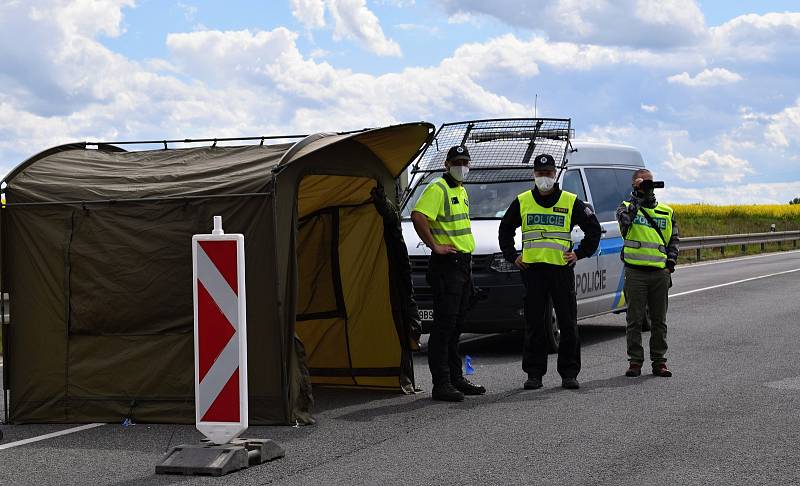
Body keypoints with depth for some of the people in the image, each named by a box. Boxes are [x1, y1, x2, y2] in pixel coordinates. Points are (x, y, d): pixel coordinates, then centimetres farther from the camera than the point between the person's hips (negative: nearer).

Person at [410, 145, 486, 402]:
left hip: (464, 264, 9)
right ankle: (441, 384, -7)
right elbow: (418, 216, -26)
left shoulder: (462, 191, 19)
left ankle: (456, 378, 22)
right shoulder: (438, 188, -11)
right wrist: (435, 246, -22)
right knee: (444, 325, -9)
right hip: (447, 264, -9)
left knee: (456, 325, 15)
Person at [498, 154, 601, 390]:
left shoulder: (571, 202, 5)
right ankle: (534, 374, 8)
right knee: (534, 324, 2)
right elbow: (505, 230, 20)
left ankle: (569, 373, 7)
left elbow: (593, 229, 12)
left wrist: (579, 254, 4)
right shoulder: (522, 202, 9)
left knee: (568, 324, 1)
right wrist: (512, 256, 11)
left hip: (562, 269, -1)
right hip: (532, 270, 1)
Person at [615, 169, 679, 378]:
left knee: (659, 320, 6)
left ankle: (659, 361, 12)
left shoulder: (666, 212, 15)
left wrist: (670, 263, 3)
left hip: (660, 272, 3)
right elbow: (625, 218, -20)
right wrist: (637, 196, -19)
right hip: (635, 272, -3)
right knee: (635, 319, 0)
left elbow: (673, 239, 17)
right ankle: (635, 362, 6)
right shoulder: (627, 206, 4)